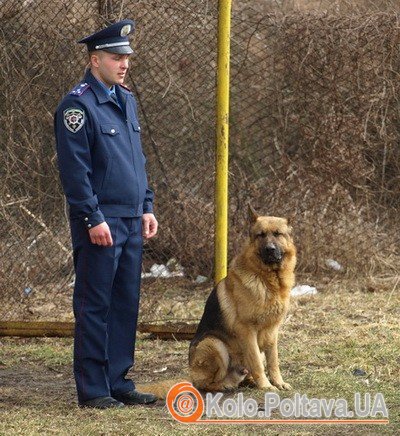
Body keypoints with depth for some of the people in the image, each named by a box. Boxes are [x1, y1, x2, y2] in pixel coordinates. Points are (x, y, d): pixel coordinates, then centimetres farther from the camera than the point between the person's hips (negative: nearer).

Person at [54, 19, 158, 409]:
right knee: (95, 307, -3)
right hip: (100, 224, -8)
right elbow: (74, 169, -15)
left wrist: (147, 208, 15)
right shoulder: (78, 105, -12)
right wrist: (93, 219, -17)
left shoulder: (126, 100, 15)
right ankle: (92, 390, 2)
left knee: (126, 305, 10)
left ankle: (118, 383, 17)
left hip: (131, 222, 8)